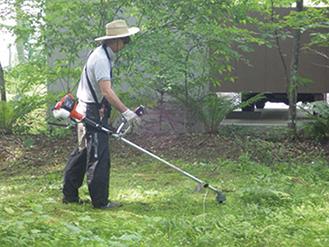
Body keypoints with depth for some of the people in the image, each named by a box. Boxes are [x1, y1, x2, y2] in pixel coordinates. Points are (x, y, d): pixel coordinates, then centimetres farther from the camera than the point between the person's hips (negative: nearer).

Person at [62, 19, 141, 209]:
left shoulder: (104, 55, 13)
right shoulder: (101, 58, -20)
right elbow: (106, 90, -30)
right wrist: (126, 112, -34)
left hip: (87, 111, 11)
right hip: (93, 113, -11)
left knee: (82, 153, 16)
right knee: (99, 157, -6)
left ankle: (70, 195, 24)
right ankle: (100, 201, 0)